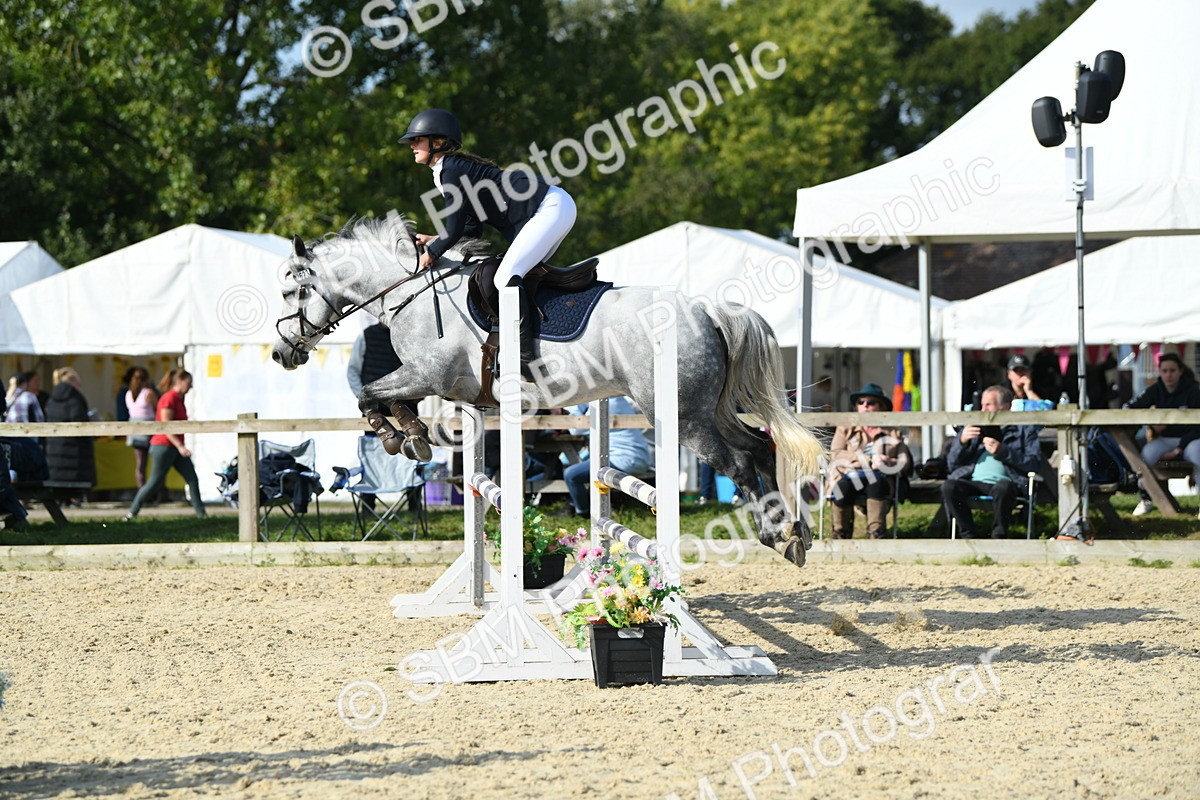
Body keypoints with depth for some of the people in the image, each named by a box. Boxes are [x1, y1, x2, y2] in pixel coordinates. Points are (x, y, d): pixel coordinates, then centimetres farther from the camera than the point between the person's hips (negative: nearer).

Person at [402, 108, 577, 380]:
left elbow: (454, 230, -12)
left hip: (551, 208, -11)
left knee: (506, 276, -19)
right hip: (552, 207, 11)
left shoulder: (451, 170, -12)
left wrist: (431, 253, 4)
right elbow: (473, 229, 21)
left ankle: (527, 360, -23)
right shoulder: (455, 168, 19)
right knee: (520, 275, 15)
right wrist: (434, 241, 19)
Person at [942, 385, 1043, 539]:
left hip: (1004, 481, -3)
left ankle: (998, 538, -21)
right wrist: (961, 441, 2)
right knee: (948, 487, -29)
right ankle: (969, 536, -19)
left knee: (1002, 487, -39)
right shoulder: (975, 427, 27)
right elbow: (952, 465, 20)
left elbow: (1034, 463, 2)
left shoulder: (1024, 429, 18)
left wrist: (1002, 452, -8)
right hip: (973, 482, 3)